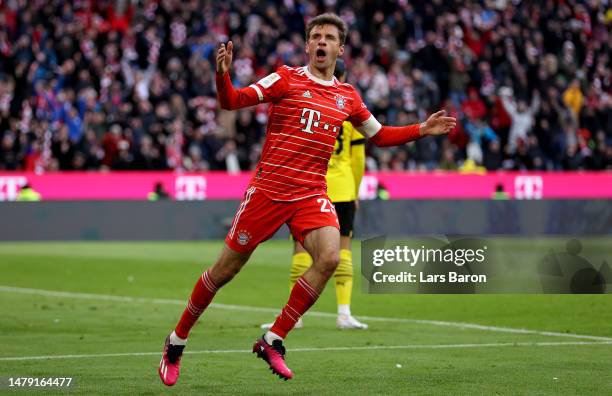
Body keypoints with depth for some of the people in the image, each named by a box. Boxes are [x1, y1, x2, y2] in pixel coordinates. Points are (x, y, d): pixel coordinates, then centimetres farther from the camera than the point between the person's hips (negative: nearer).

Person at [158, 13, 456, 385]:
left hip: (311, 194, 3)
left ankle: (273, 341, -11)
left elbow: (379, 135, 23)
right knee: (225, 270, 2)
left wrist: (422, 130, 11)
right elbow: (232, 101, -11)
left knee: (329, 258, -23)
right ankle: (177, 341, 22)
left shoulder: (348, 96, 10)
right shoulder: (287, 79, -3)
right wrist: (222, 75, -31)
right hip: (267, 189, -3)